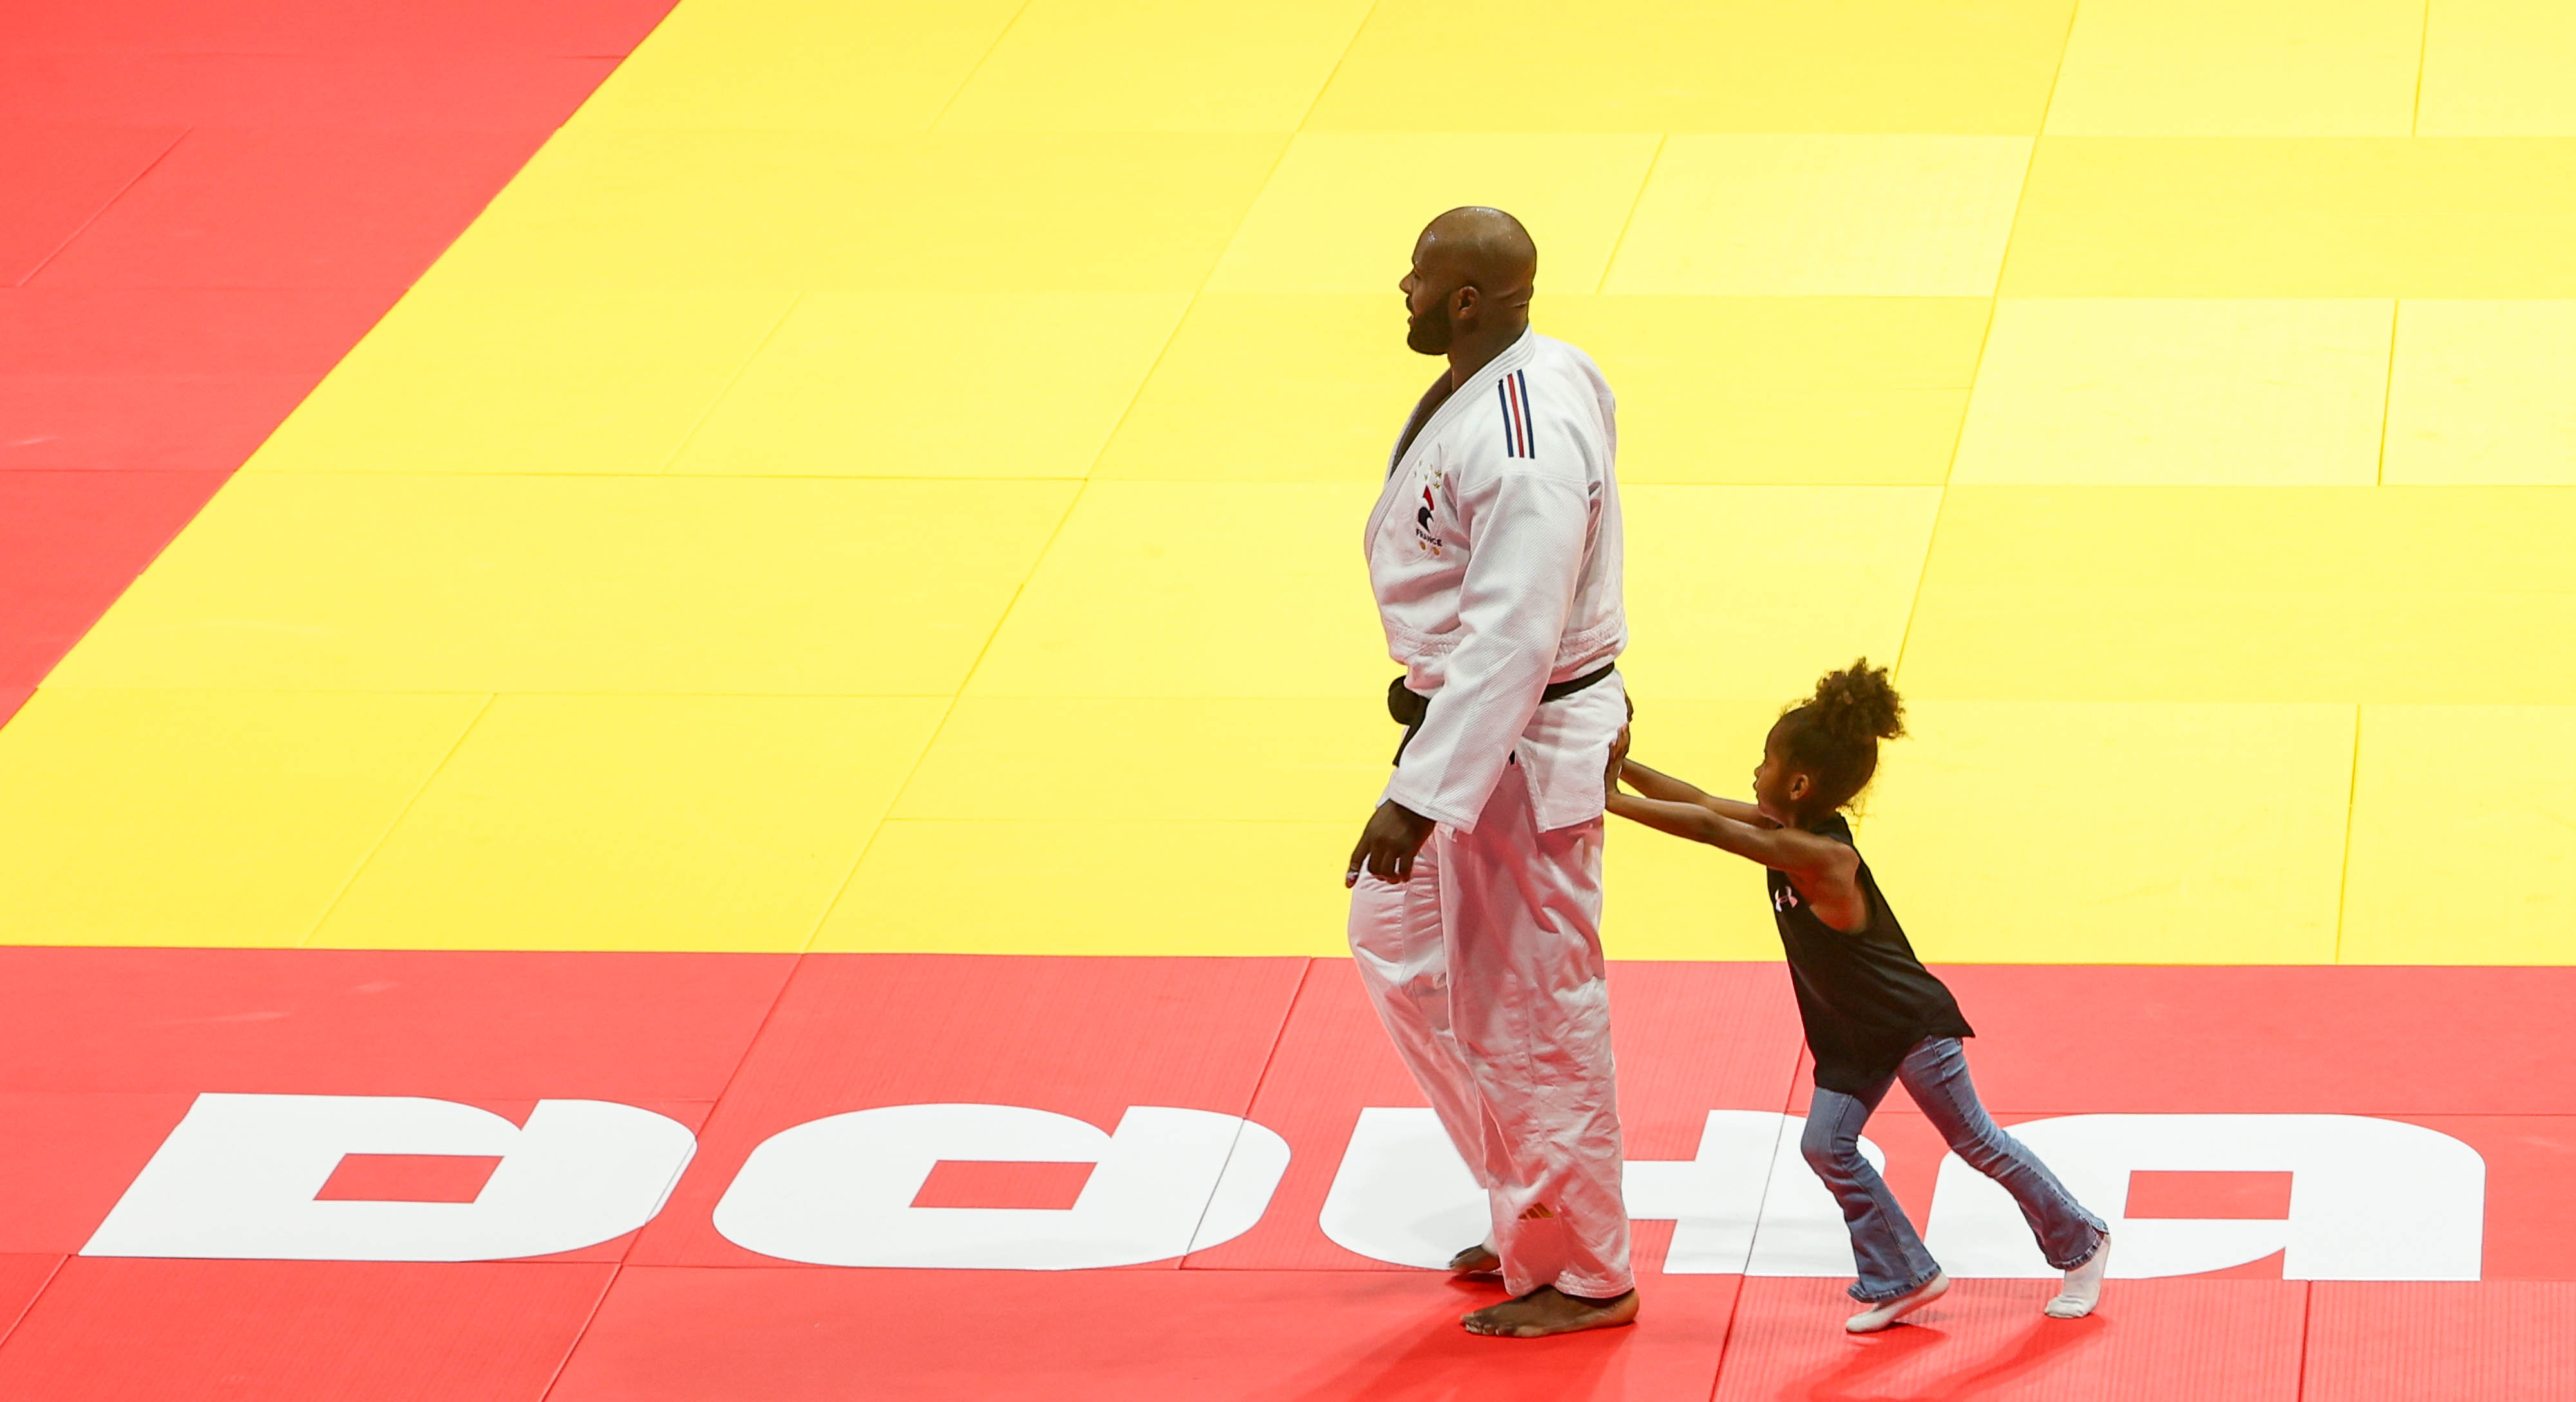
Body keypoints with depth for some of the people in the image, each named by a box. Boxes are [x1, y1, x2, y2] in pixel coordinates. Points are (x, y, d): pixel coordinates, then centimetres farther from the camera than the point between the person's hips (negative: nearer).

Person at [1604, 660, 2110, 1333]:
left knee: (1975, 1140, 2)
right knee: (1828, 1146, 2)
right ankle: (1902, 1279, 13)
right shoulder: (1786, 833, -4)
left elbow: (1709, 828, -34)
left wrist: (1614, 803, -32)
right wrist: (1624, 767, -9)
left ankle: (2080, 1243, 18)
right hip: (1853, 1035, 9)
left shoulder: (1821, 856, -31)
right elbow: (1701, 803, 0)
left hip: (1912, 1023, -9)